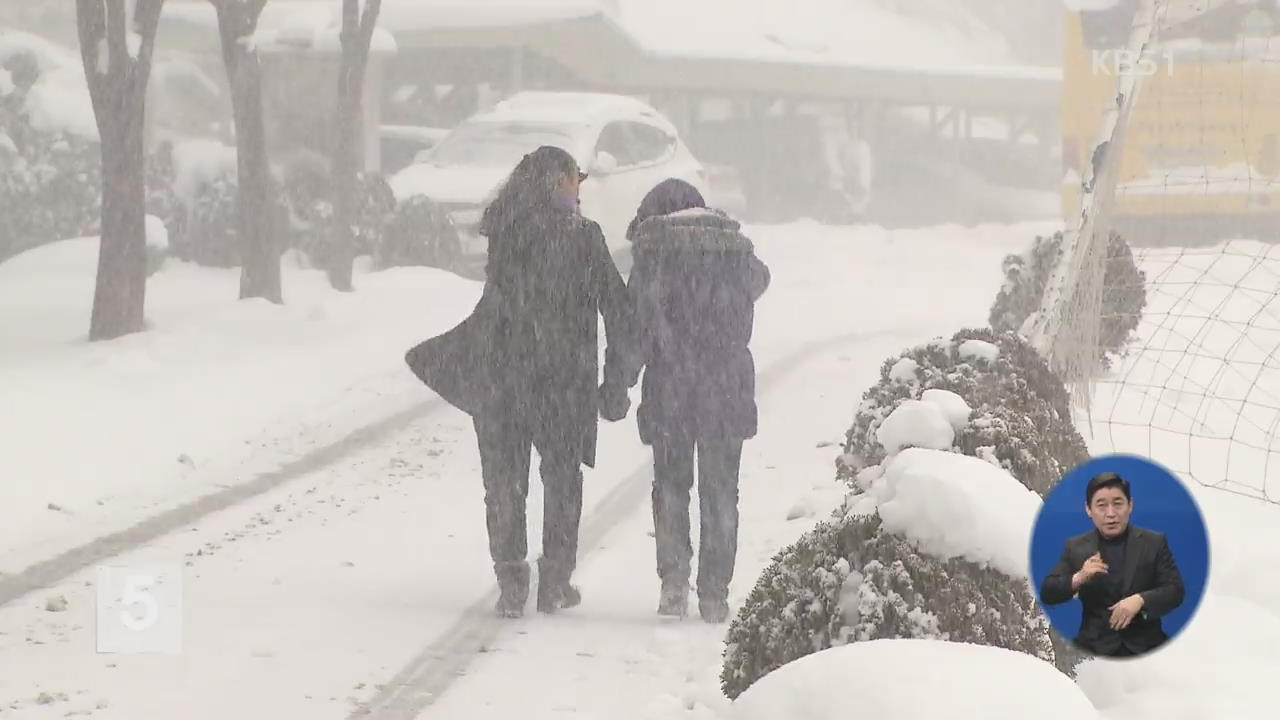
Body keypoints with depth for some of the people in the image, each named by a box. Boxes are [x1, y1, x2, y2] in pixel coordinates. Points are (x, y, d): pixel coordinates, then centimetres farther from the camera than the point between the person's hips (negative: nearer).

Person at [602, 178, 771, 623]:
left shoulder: (654, 254, -6)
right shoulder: (736, 250, 4)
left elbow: (636, 324, -11)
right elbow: (758, 281, 26)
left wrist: (619, 383, -5)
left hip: (670, 387, -2)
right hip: (729, 385, 2)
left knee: (671, 484, 10)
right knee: (720, 490, 10)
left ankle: (674, 577, -6)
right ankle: (714, 594, 8)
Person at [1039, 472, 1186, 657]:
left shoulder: (1154, 542, 6)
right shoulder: (1076, 547, 9)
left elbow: (1175, 590, 1)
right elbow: (1047, 594, 5)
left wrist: (1140, 600, -19)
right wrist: (1078, 578, -16)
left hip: (1145, 646, 0)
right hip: (1096, 647, 1)